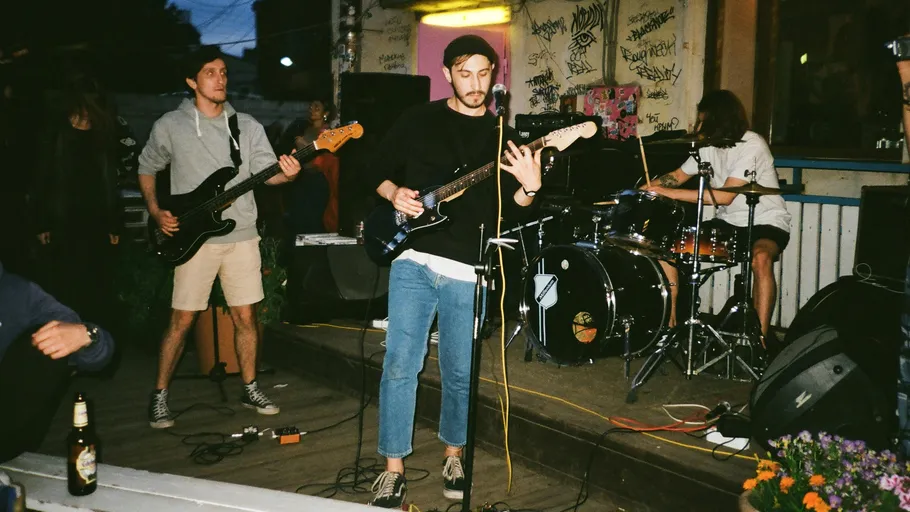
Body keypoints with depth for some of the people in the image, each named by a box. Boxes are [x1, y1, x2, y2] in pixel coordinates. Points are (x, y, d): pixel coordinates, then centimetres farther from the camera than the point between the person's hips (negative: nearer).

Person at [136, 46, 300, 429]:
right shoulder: (170, 126, 1)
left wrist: (285, 174, -23)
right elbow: (147, 168, 13)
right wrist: (156, 212, 2)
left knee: (245, 315, 7)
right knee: (182, 320, 0)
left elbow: (265, 171, -1)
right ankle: (159, 395, 16)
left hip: (242, 236, 3)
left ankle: (249, 389, 23)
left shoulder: (247, 126, 7)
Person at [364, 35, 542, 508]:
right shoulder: (418, 119, 6)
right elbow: (379, 168, 13)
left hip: (467, 271, 1)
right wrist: (393, 193, -7)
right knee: (400, 365, -3)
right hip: (413, 260, 0)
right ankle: (393, 469, 9)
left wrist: (529, 189, -17)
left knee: (460, 371, 8)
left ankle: (453, 455, 29)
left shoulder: (503, 135, 7)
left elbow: (508, 208, 4)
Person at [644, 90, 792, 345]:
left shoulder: (752, 145, -21)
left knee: (760, 258, -40)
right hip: (728, 222, 7)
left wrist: (669, 193, -29)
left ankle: (761, 338, -30)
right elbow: (678, 175, 11)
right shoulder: (709, 145, 1)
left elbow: (725, 196, -29)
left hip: (766, 221, -7)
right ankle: (670, 320, 6)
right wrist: (646, 189, -10)